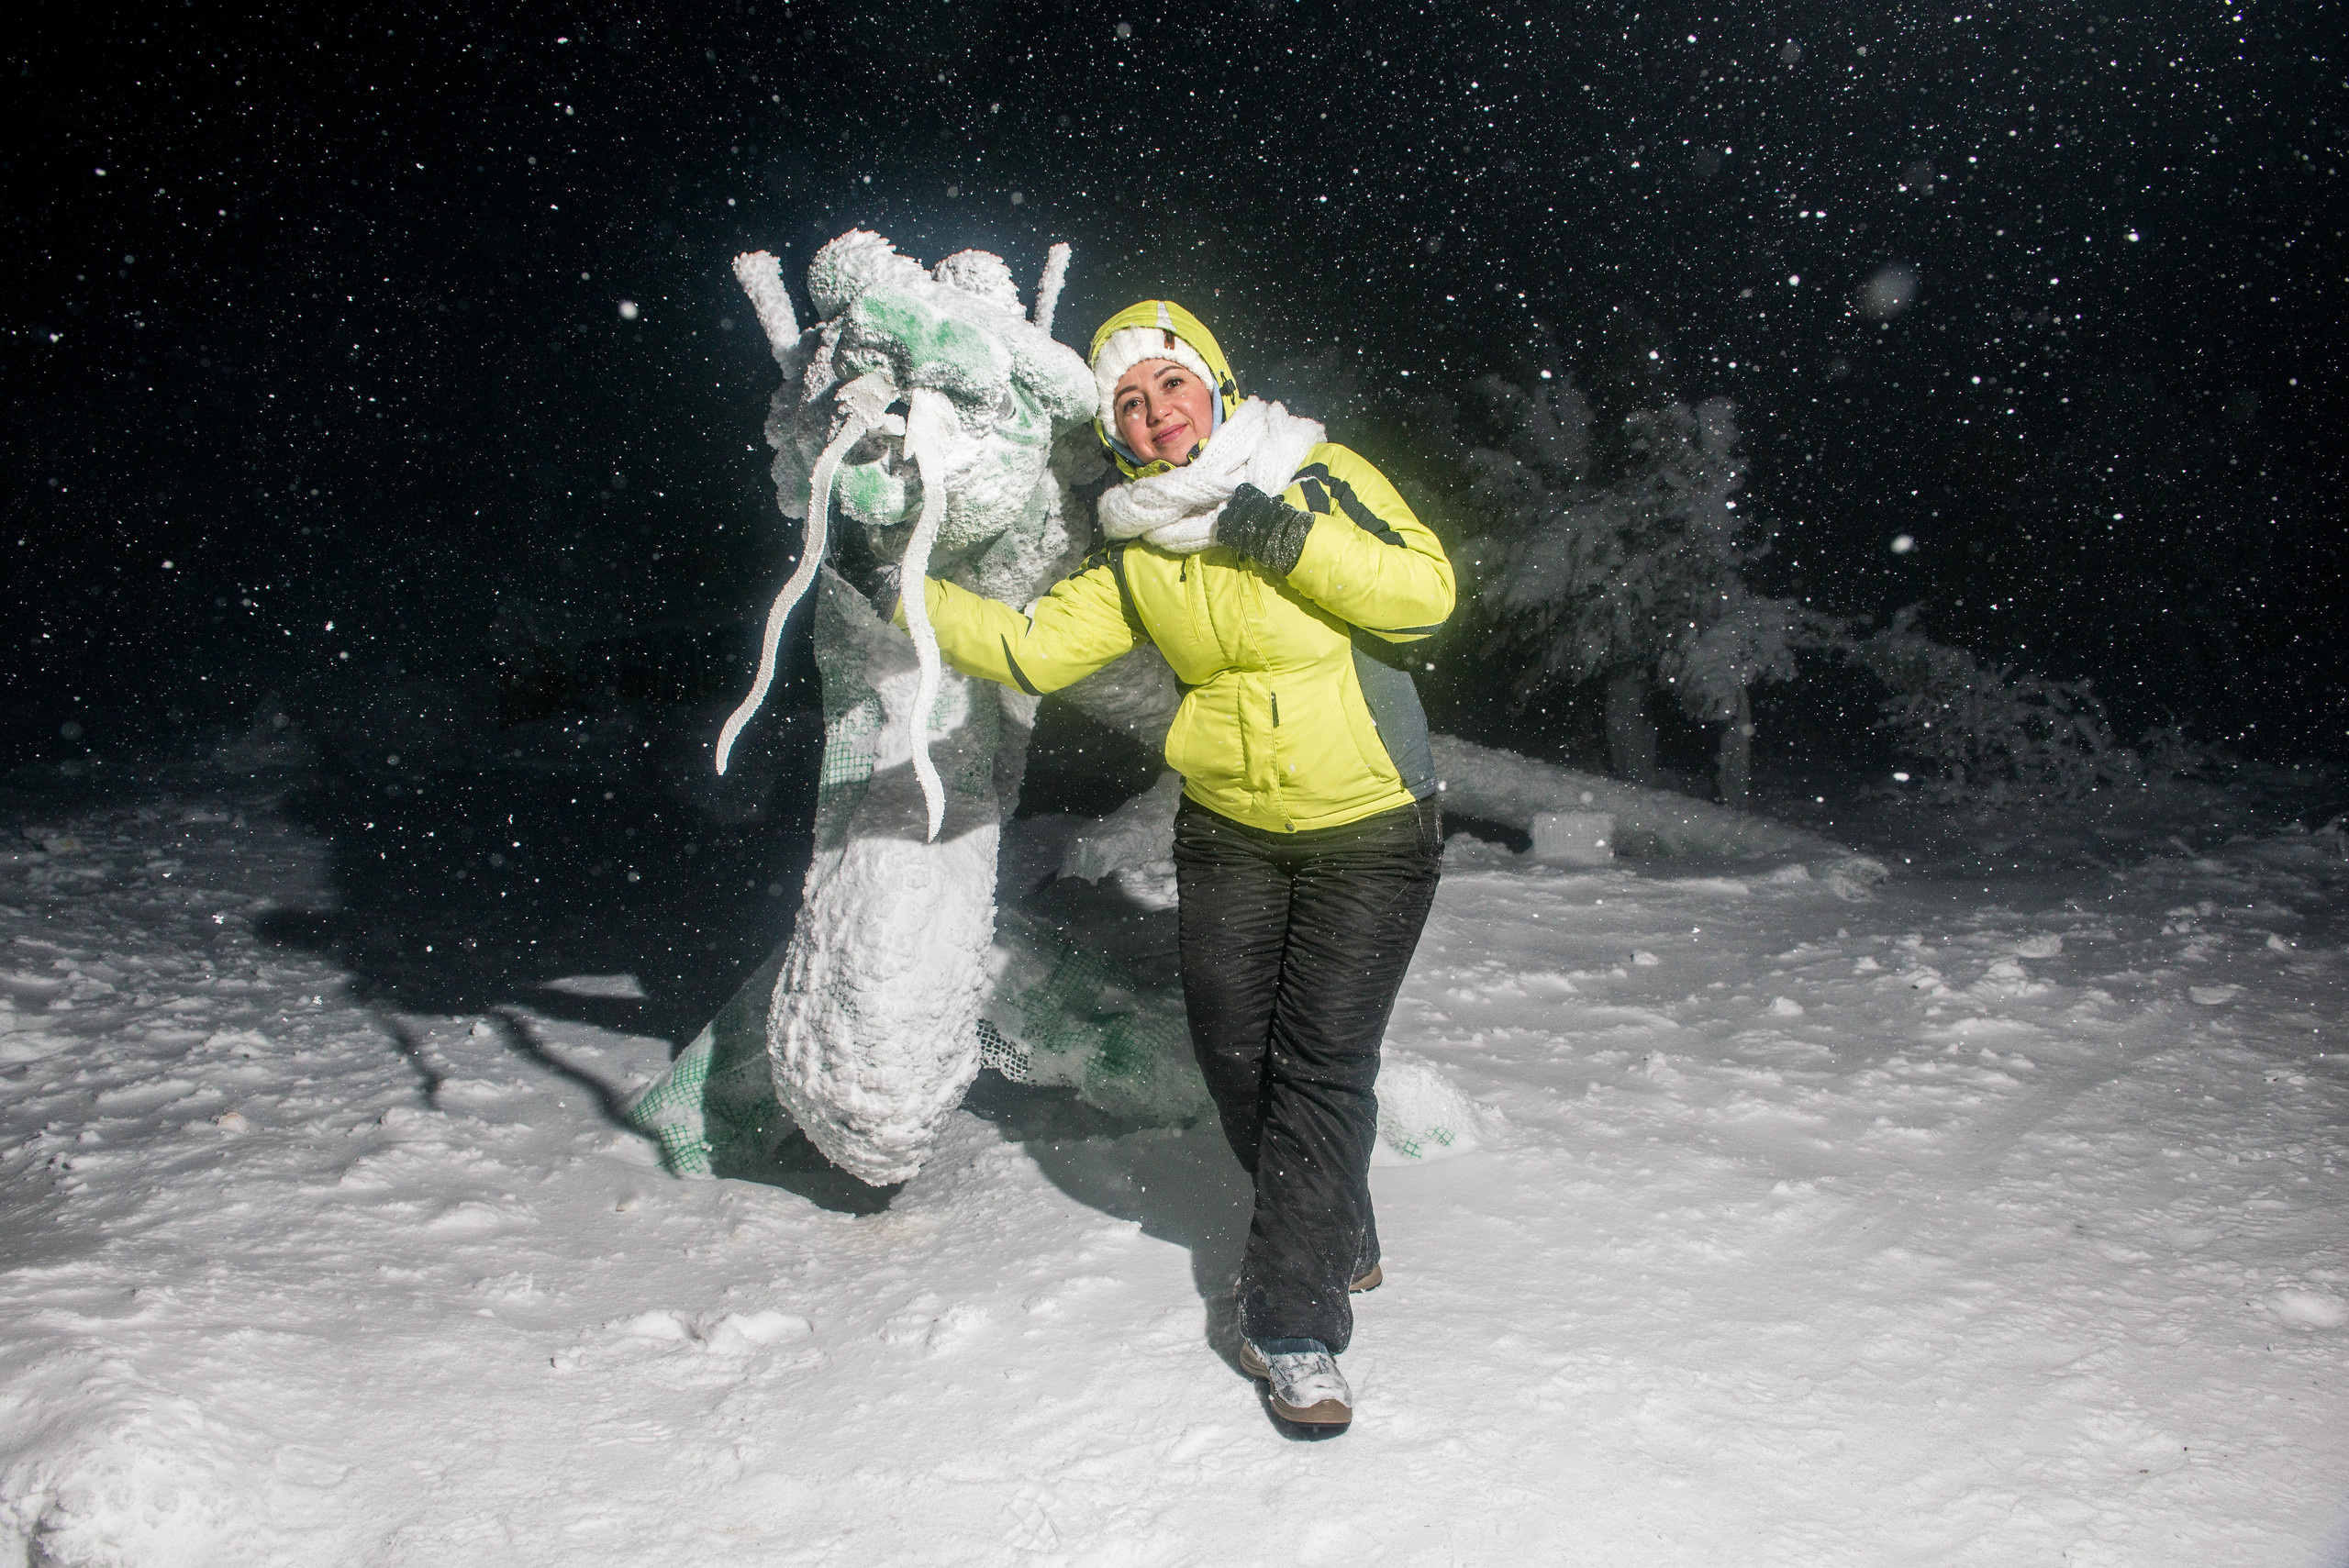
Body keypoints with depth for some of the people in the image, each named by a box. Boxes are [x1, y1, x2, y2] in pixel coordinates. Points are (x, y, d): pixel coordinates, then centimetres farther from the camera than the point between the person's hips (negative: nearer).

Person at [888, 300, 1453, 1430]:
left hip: (1369, 835, -4)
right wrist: (904, 593, -12)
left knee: (1323, 1063, -8)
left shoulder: (1320, 480, -8)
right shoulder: (1133, 552, 2)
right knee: (1233, 1052, 7)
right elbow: (1033, 647, -4)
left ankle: (1294, 1320, 2)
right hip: (1227, 835, 5)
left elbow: (1425, 590, -17)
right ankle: (1332, 1237, 33)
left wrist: (1284, 539, -24)